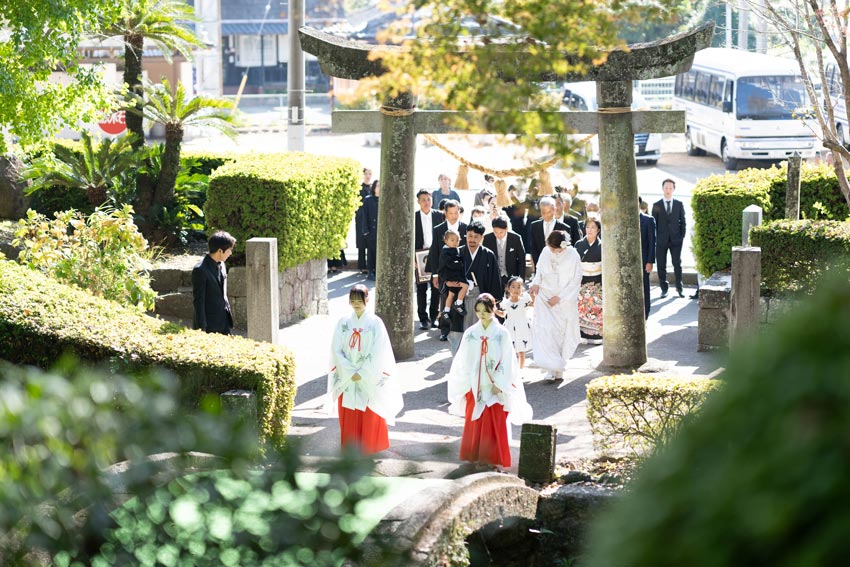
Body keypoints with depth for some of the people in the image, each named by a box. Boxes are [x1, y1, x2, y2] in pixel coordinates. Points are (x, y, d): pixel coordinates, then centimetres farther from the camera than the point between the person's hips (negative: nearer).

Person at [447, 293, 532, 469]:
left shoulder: (502, 334, -5)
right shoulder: (470, 334, 2)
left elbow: (507, 362, -5)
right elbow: (463, 362, 6)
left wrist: (499, 384, -10)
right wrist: (465, 387, 3)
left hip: (495, 387, -2)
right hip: (475, 387, 3)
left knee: (495, 424, 0)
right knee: (474, 423, 6)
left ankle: (495, 459, 8)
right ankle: (474, 456, 17)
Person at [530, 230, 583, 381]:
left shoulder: (573, 257, -11)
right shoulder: (545, 253, -2)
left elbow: (575, 282, -8)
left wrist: (559, 298, -12)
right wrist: (536, 283, -5)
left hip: (565, 300, -2)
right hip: (544, 299, 2)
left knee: (563, 334, 1)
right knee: (545, 330, -12)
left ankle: (559, 369, 11)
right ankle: (552, 367, -11)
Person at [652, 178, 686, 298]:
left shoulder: (679, 205, 7)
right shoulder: (656, 206, 4)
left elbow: (682, 222, 8)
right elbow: (654, 223, 5)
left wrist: (682, 236, -1)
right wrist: (654, 239, -1)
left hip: (675, 240, 0)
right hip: (661, 241, 0)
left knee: (677, 264, 0)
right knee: (661, 266, 1)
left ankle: (679, 288, 11)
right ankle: (664, 288, 10)